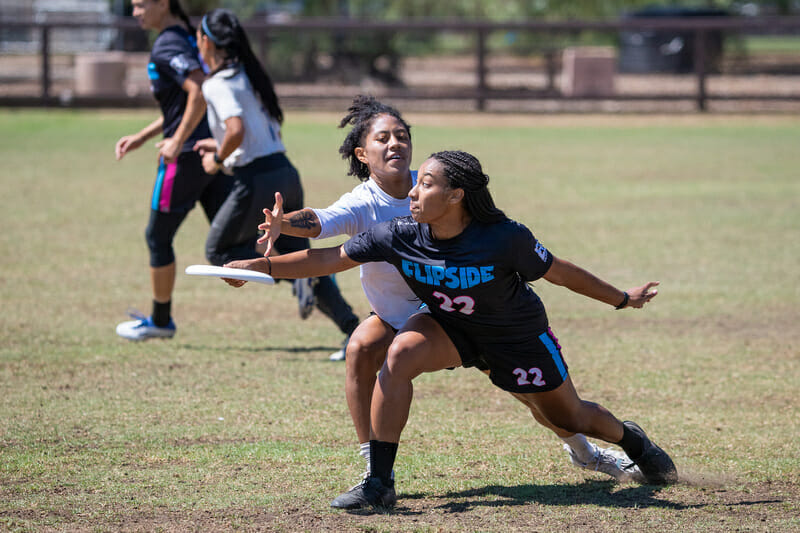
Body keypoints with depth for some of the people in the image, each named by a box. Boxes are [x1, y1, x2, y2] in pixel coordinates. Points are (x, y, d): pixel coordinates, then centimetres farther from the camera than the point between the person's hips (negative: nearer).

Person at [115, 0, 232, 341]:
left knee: (158, 237, 8)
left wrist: (178, 141, -23)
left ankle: (160, 320, 21)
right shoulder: (190, 39, 17)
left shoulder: (167, 46, -13)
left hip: (186, 156, -9)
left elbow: (200, 91, -28)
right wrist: (141, 137, 25)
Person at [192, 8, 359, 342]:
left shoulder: (218, 83, -10)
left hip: (258, 182, -8)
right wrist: (221, 146, 29)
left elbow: (237, 130, -25)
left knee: (218, 251, 10)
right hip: (287, 173, 8)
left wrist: (218, 160, -8)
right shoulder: (249, 75, 16)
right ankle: (352, 327, -6)